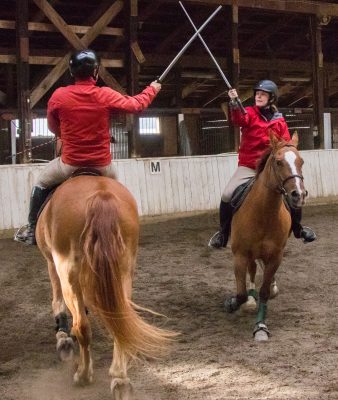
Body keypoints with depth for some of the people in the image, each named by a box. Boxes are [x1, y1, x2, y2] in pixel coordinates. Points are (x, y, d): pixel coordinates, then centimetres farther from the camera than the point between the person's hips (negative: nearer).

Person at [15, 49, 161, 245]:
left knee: (41, 184, 26)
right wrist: (152, 89, 25)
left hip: (70, 164, -1)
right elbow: (137, 105, 5)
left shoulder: (59, 96, -8)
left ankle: (32, 231, 27)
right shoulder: (106, 95, -10)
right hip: (102, 166, 1)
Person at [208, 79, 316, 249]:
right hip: (247, 167, -2)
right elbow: (239, 119, -25)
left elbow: (286, 144, 10)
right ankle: (223, 233, 0)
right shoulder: (250, 113, -1)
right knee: (227, 195, -20)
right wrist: (234, 103, -44)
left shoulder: (280, 121, 5)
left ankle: (298, 228, 23)